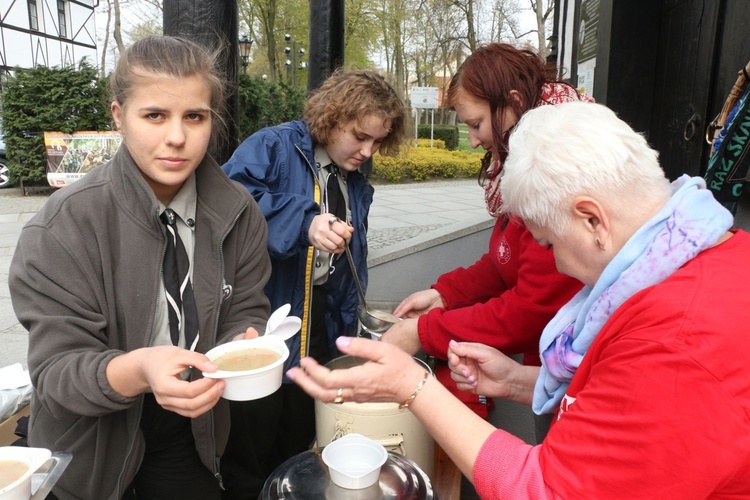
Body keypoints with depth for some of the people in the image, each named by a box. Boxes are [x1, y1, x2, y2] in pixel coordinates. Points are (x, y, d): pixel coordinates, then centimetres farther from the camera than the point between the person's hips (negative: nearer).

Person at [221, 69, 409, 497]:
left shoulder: (357, 185, 11)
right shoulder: (273, 148, -9)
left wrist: (348, 325, 11)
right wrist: (303, 222, -38)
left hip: (319, 331, 6)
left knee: (297, 444, 22)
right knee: (251, 446, 7)